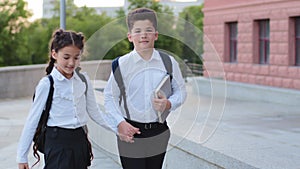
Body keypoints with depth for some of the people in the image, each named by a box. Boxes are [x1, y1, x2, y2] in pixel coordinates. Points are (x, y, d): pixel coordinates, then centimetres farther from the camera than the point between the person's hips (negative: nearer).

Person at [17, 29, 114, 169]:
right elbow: (33, 120, -3)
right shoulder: (47, 84, -7)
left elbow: (94, 112, 11)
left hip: (80, 140, 4)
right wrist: (22, 156, -2)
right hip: (57, 142, -4)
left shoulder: (84, 80, 4)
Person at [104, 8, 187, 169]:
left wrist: (169, 104, -12)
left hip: (159, 133, 3)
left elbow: (180, 91, 8)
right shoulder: (122, 64, -6)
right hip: (131, 133, -2)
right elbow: (109, 97, 0)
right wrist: (120, 123, -11)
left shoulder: (169, 62, -1)